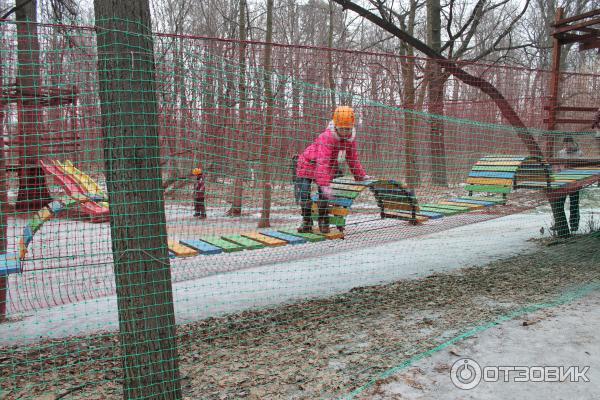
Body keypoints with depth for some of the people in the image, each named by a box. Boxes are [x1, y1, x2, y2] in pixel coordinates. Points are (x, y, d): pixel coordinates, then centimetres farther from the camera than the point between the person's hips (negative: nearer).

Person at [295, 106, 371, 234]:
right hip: (308, 162, -4)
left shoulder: (350, 137, -13)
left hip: (328, 166, 4)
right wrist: (325, 185, -52)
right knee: (303, 192, -9)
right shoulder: (327, 137, -35)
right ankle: (307, 223, 6)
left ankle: (324, 222, 6)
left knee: (324, 193, -10)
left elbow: (353, 159, 2)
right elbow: (322, 162, -44)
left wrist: (361, 175, 1)